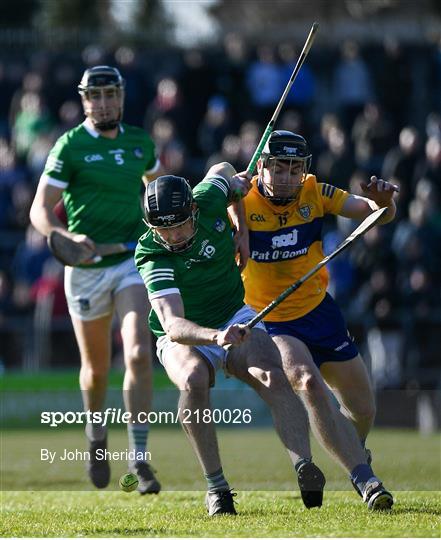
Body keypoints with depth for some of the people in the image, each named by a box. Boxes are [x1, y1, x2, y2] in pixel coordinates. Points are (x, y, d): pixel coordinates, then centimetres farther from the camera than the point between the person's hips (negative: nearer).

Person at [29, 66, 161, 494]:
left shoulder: (140, 142, 6)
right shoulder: (70, 146, -7)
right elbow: (40, 210, -11)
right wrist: (66, 237, -29)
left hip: (133, 261, 2)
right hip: (87, 266, -2)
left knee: (138, 354, -18)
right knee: (96, 367, 12)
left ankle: (138, 458, -16)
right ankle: (96, 436, 42)